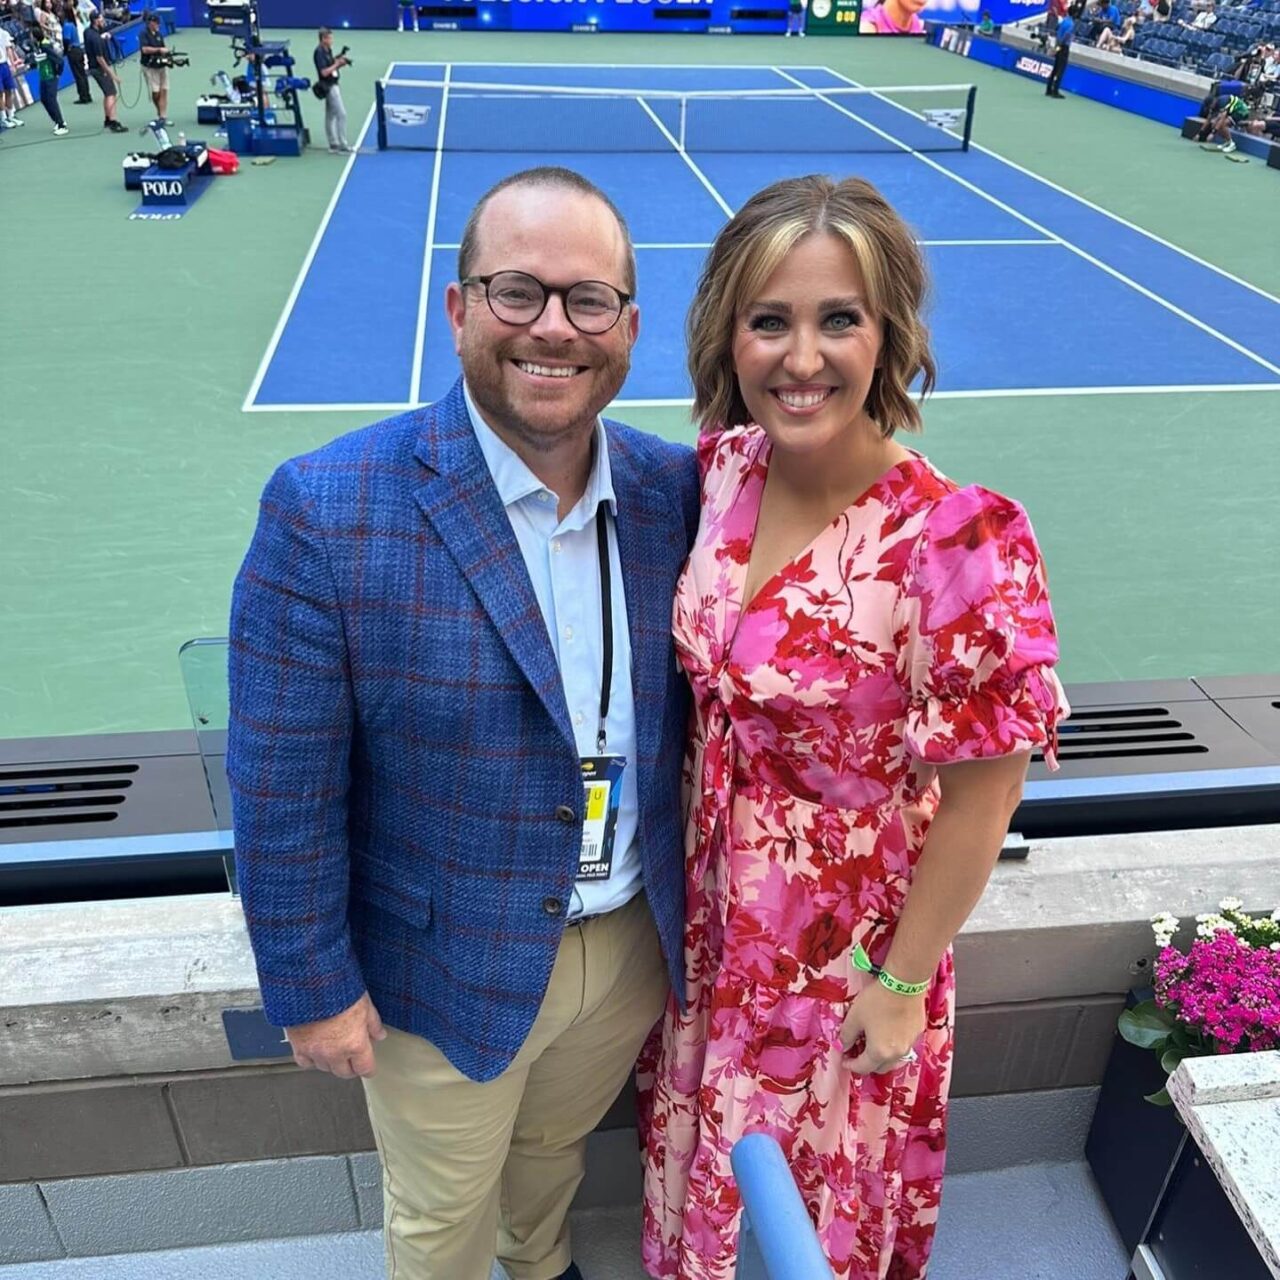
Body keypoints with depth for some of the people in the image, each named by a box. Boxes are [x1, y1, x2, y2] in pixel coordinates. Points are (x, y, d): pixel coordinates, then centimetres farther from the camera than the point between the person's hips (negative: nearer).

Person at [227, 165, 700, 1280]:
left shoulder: (678, 491, -10)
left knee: (554, 1146, 32)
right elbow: (282, 789, -16)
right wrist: (313, 985, -10)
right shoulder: (325, 513, -23)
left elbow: (693, 718, 0)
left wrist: (688, 916, 5)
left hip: (635, 947, 4)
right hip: (446, 976, -3)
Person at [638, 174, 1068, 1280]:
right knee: (698, 1141, 31)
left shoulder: (961, 544, -31)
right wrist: (687, 835, 10)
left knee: (805, 1191, 23)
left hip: (844, 941, -5)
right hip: (711, 906, 6)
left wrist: (903, 985, -11)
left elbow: (980, 795, -21)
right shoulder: (726, 465, -11)